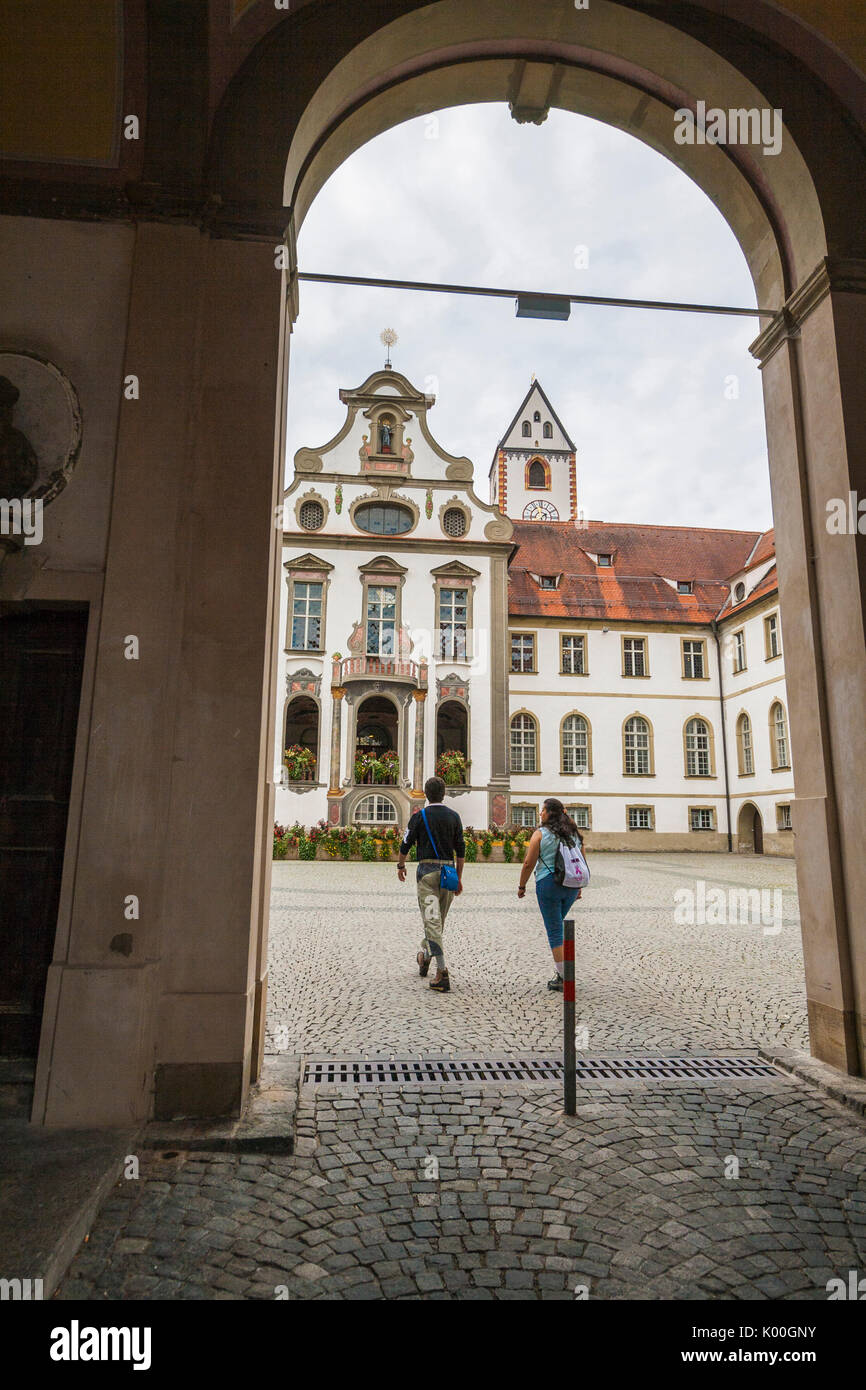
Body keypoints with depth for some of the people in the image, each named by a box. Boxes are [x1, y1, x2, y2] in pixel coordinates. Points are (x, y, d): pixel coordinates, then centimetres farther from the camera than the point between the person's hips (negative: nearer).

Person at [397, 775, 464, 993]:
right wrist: (459, 878, 13)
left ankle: (442, 971, -13)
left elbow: (405, 844, 1)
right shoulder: (454, 817, 6)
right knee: (439, 917, 19)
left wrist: (401, 865, 19)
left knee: (432, 919, -6)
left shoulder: (420, 816, -3)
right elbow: (461, 850, 7)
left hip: (427, 870, -4)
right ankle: (425, 955, 38)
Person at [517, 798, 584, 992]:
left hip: (548, 883, -6)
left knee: (554, 931, 1)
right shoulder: (574, 833, 8)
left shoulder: (540, 834, -7)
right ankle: (560, 969, 24)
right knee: (558, 924, 23)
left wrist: (522, 886, 3)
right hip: (571, 885, 6)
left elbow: (528, 863, -9)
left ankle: (562, 978, 2)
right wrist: (578, 887, 21)